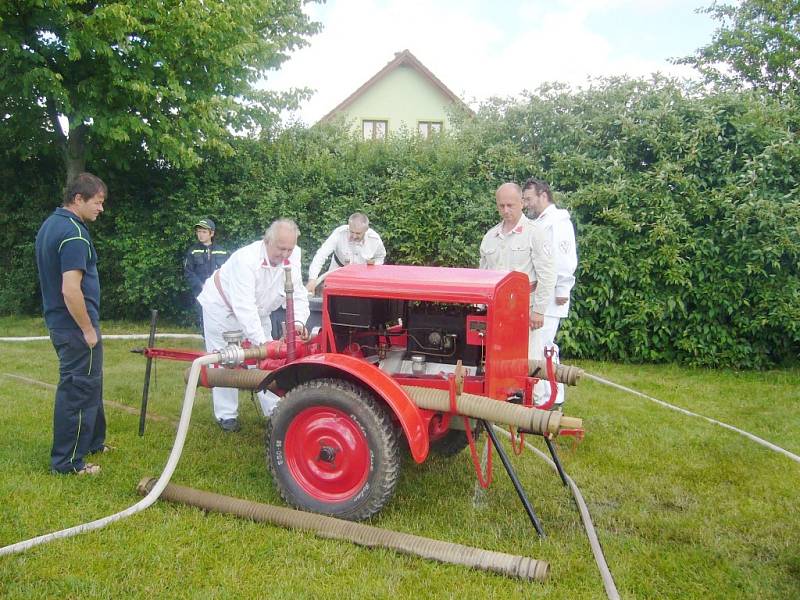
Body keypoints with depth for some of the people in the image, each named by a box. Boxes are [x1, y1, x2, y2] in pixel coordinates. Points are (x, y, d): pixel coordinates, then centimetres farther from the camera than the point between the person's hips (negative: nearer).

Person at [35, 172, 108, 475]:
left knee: (88, 385, 21)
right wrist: (89, 330, -16)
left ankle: (92, 441, 34)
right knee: (78, 391, 1)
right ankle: (67, 461, 11)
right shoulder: (74, 234, -20)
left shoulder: (50, 225, 11)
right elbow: (70, 290, -26)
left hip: (59, 323, 10)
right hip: (75, 326, -10)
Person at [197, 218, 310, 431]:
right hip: (223, 306, -5)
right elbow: (244, 307, -43)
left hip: (256, 311, 6)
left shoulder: (292, 256, -21)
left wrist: (298, 321, -36)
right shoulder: (246, 260, -38)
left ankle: (274, 410, 15)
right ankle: (226, 414, 13)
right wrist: (261, 342, -48)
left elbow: (297, 295, -17)